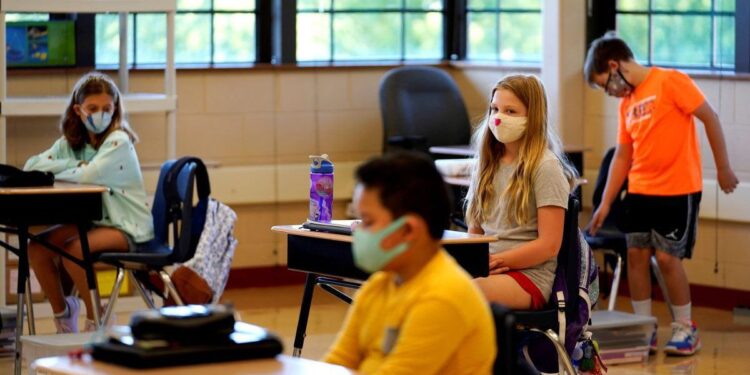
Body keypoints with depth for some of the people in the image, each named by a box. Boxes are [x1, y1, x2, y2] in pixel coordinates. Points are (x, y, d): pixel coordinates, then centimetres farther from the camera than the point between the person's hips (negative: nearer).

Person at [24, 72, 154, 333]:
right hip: (90, 221, 7)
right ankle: (61, 311, 8)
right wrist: (74, 165, -17)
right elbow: (31, 165, -5)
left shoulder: (119, 141, -13)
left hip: (126, 227, -6)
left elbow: (89, 175, -28)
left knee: (72, 250, -30)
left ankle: (96, 319, -9)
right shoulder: (70, 143, 6)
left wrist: (52, 174, -11)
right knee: (36, 248, -14)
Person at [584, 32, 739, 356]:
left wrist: (723, 168, -8)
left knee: (667, 257, -6)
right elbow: (622, 155, 14)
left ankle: (685, 329, 10)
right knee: (636, 255, 2)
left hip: (678, 190, -6)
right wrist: (605, 203, 10)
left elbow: (710, 118, -9)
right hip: (639, 191, 6)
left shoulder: (670, 82, -11)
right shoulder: (627, 103, 10)